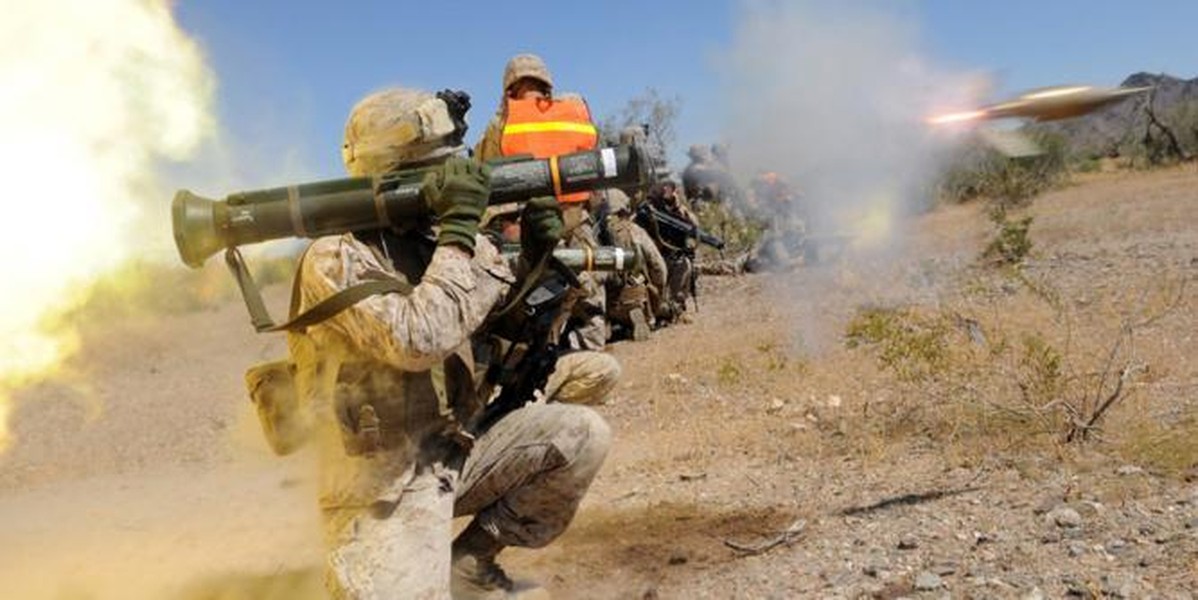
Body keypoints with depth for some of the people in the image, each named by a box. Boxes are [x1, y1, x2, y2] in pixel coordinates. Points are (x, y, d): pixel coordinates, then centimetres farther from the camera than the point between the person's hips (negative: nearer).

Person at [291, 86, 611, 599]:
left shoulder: (439, 240, 4)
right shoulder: (335, 259, -17)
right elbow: (420, 339, -32)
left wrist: (538, 256, -8)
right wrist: (458, 228, -26)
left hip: (456, 455, 7)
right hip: (385, 487, -6)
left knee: (581, 434, -6)